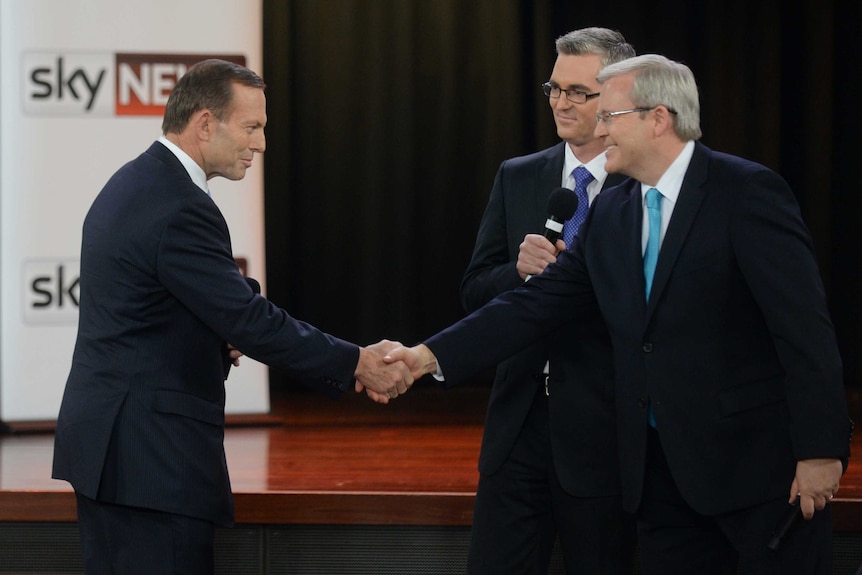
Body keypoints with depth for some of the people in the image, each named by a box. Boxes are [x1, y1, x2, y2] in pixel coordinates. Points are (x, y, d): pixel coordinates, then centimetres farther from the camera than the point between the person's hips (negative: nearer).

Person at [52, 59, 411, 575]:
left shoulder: (132, 184, 14)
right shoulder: (181, 209, -19)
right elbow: (252, 321, -20)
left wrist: (215, 339, 5)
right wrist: (357, 364, -13)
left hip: (106, 441, 11)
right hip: (151, 454, -11)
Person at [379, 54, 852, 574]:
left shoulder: (747, 192, -11)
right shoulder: (611, 216, 11)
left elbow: (804, 326, -14)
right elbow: (538, 304, 9)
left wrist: (820, 450, -18)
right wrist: (431, 356, -1)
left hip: (763, 461, -7)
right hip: (663, 468, 7)